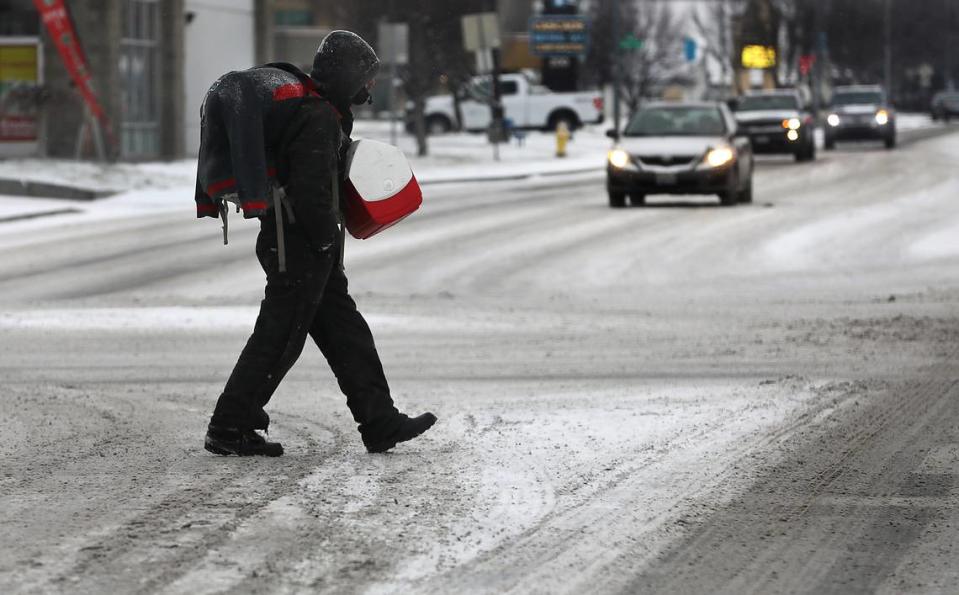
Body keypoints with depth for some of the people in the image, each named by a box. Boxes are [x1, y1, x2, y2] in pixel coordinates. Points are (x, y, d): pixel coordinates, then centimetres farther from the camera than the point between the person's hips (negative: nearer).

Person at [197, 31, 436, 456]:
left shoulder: (307, 105, 13)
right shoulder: (319, 118, -19)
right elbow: (312, 194, -25)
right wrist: (328, 239, -13)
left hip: (286, 242, 11)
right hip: (301, 246, -11)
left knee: (346, 332, 12)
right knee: (279, 338, -3)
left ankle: (380, 422, 16)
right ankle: (229, 428, 3)